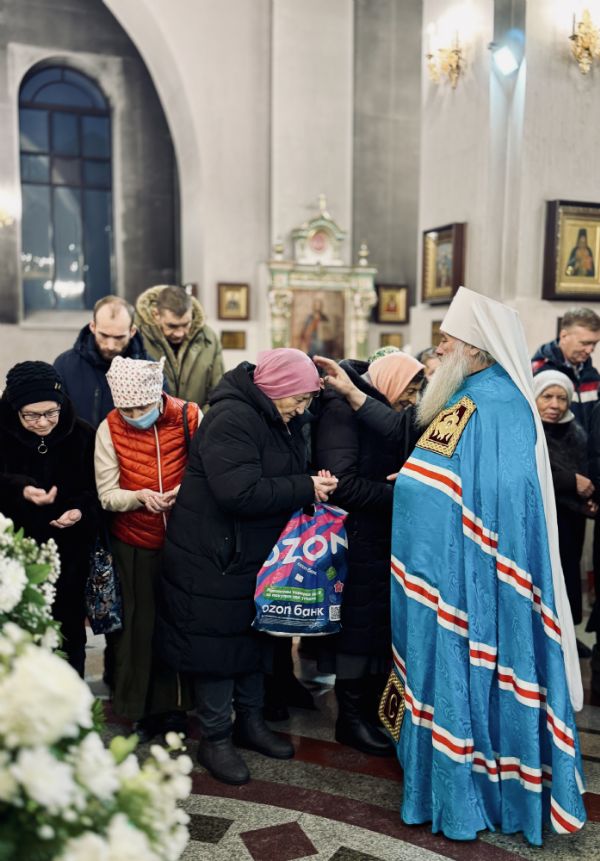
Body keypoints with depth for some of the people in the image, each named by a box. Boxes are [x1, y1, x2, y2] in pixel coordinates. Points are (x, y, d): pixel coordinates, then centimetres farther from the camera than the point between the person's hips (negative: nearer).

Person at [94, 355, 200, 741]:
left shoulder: (190, 417, -11)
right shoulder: (110, 430, -8)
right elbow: (107, 495, -7)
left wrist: (187, 489, -25)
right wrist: (140, 497, -25)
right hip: (134, 545, 0)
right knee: (141, 626, 7)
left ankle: (177, 704, 30)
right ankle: (147, 710, 26)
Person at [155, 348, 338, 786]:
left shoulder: (280, 420, 7)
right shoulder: (232, 418, -23)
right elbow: (240, 492, -33)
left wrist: (314, 486, -5)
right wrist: (305, 488, -26)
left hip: (258, 552, 10)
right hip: (215, 557, -9)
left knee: (256, 632, 18)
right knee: (218, 641, 3)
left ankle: (250, 721, 35)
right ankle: (215, 738, 19)